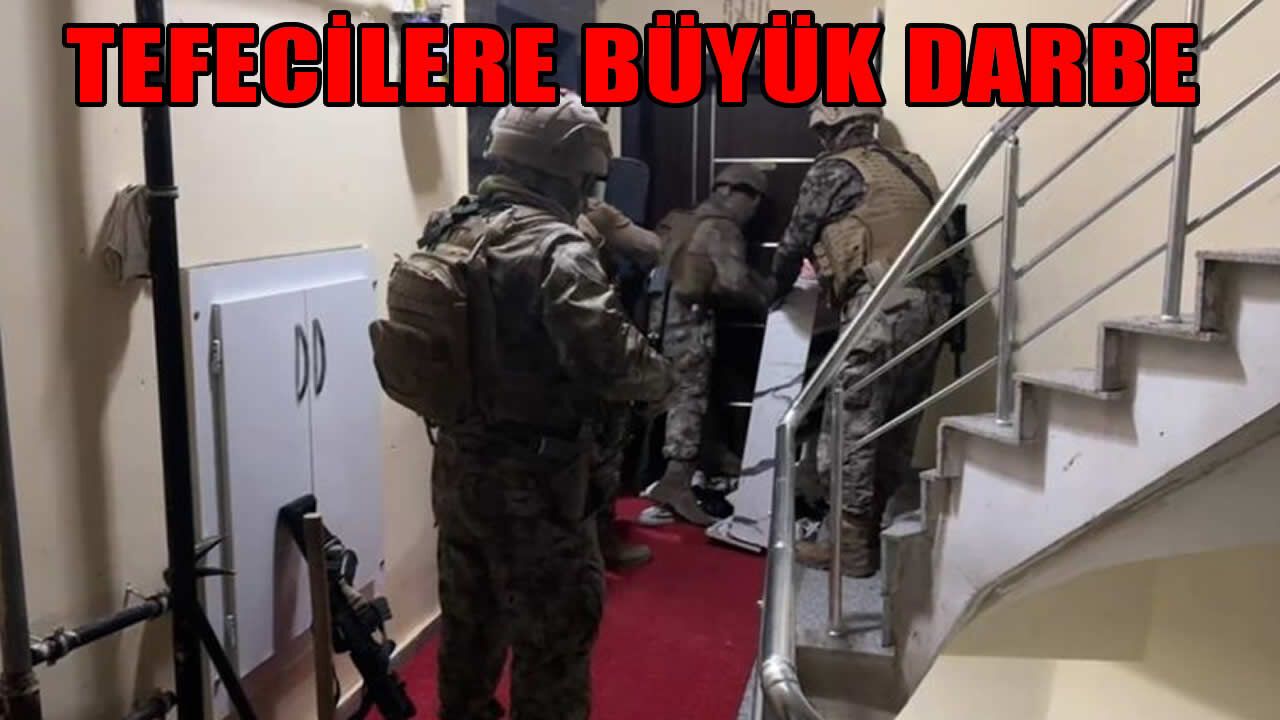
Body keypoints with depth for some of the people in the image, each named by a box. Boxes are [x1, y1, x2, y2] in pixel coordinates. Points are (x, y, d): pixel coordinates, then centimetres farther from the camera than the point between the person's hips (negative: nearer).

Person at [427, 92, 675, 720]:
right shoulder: (554, 248, -20)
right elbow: (607, 355, -29)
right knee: (554, 638, 8)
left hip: (458, 466, 8)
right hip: (530, 480, -8)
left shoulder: (454, 231, 5)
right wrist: (660, 380, -10)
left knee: (468, 621, 23)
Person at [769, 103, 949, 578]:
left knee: (854, 424, 0)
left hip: (882, 307, -7)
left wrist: (778, 288, 27)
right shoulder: (912, 167, 23)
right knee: (897, 426, 14)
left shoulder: (832, 170, 4)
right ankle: (882, 529, 24)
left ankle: (852, 544, 5)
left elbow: (795, 243, 8)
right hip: (931, 303, 7)